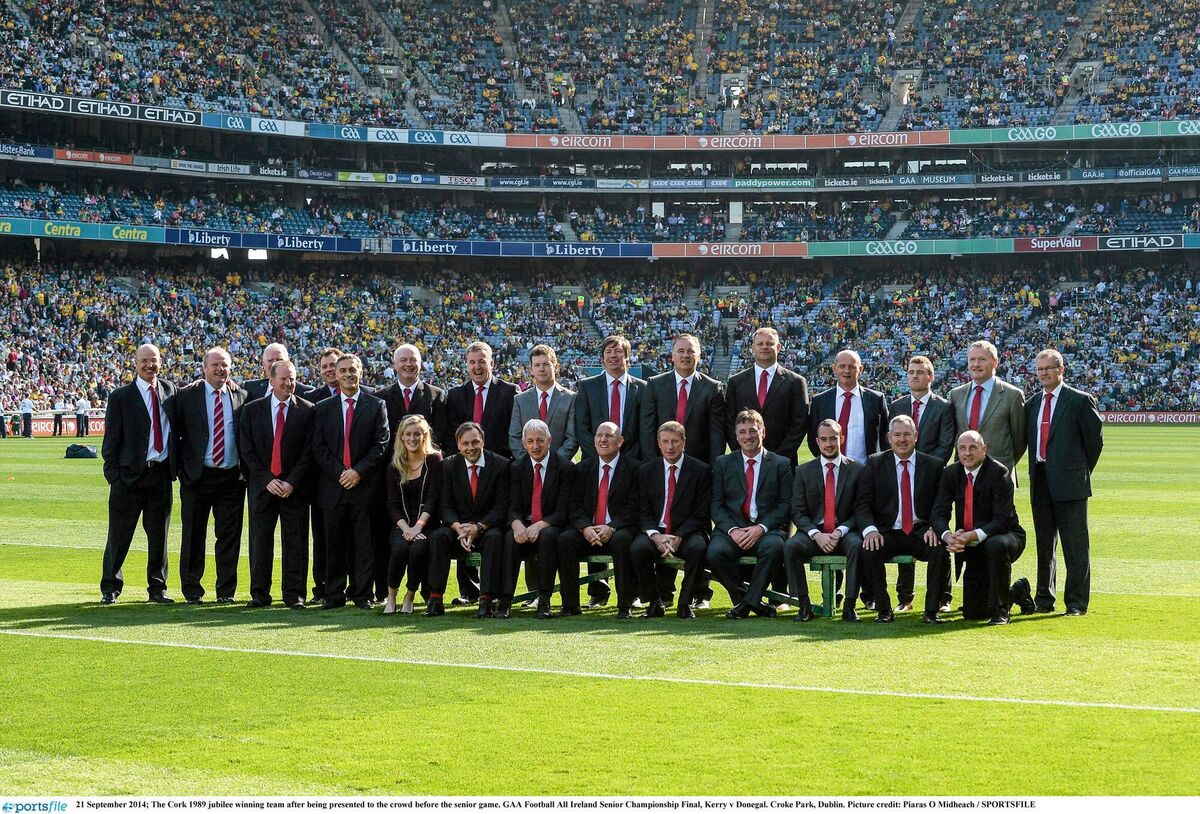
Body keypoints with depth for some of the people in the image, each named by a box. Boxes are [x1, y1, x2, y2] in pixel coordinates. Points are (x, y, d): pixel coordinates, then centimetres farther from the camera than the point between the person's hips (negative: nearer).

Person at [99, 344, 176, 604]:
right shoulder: (120, 397, -2)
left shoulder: (170, 390, 10)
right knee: (119, 536, 2)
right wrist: (113, 474, -7)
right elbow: (111, 440, -2)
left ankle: (157, 588, 18)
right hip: (130, 475, -3)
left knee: (159, 535, 9)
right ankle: (110, 587, 14)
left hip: (161, 474, 3)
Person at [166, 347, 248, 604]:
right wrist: (182, 466, -1)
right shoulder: (185, 396, 1)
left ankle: (226, 591, 12)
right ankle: (191, 590, 14)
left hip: (232, 477, 2)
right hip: (197, 476, -2)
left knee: (229, 536, 4)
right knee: (194, 535, 5)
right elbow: (174, 432, 3)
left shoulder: (241, 396, 7)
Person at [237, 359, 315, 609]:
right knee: (260, 541, 3)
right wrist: (267, 480, -8)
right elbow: (247, 450, 2)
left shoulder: (307, 410, 2)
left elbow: (308, 451, -2)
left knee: (295, 542, 0)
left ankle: (294, 595, 7)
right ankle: (260, 594, 10)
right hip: (261, 486, 1)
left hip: (294, 487, -1)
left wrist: (292, 482, -11)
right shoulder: (251, 410, 5)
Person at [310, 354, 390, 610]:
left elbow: (381, 444, 0)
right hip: (332, 485, 1)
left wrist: (358, 471, -11)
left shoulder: (376, 406, 7)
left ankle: (362, 594, 5)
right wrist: (340, 473, -9)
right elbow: (318, 447, 4)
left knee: (364, 544, 0)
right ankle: (334, 595, 8)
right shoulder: (323, 408, 11)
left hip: (364, 484, -1)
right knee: (334, 545, 3)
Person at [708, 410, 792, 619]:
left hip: (767, 529, -1)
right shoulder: (723, 464, 14)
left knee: (774, 546, -36)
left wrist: (761, 528, -13)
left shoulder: (780, 464, 10)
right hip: (731, 528, 1)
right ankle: (752, 602, -13)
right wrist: (732, 529, -11)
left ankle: (748, 602, -20)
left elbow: (785, 505, 3)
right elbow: (716, 505, 7)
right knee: (715, 552, -31)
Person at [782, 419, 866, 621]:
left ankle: (850, 605, -29)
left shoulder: (857, 470, 6)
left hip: (845, 532, -1)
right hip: (813, 533, 1)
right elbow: (798, 511, 3)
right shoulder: (803, 471, 9)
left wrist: (840, 531, -14)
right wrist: (817, 535, -14)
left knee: (856, 544, -35)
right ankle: (804, 604, -22)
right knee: (790, 546, -29)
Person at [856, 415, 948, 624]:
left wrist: (934, 528, -14)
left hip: (922, 533, 0)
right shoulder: (875, 463, 6)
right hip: (887, 533, 0)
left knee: (940, 549, -30)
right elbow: (863, 504, 1)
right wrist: (870, 529, -19)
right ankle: (884, 610, -13)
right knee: (869, 551, -30)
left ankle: (932, 610, -17)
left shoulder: (934, 465, 8)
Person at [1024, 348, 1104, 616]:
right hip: (1040, 482, 6)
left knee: (1075, 544, -2)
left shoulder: (1080, 400, -4)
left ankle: (1077, 602, 3)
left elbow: (1095, 439, -1)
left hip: (1069, 483, -6)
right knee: (1044, 544, 12)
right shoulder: (1032, 403, 13)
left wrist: (1082, 471, 4)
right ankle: (1044, 599, 20)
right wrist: (1035, 471, 13)